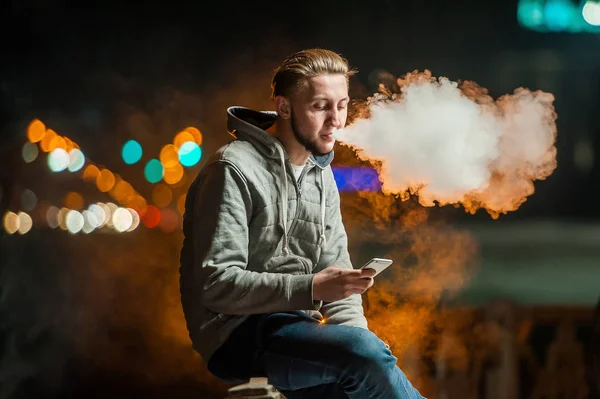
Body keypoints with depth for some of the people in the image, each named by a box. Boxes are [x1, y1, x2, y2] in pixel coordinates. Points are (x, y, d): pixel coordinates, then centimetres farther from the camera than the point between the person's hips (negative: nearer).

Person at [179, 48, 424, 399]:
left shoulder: (322, 176, 14)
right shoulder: (235, 170, -11)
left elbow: (336, 273, 13)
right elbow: (216, 285, -17)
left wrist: (358, 338, -6)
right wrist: (311, 288, -25)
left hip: (297, 333, 7)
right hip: (239, 335, -7)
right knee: (363, 351, -30)